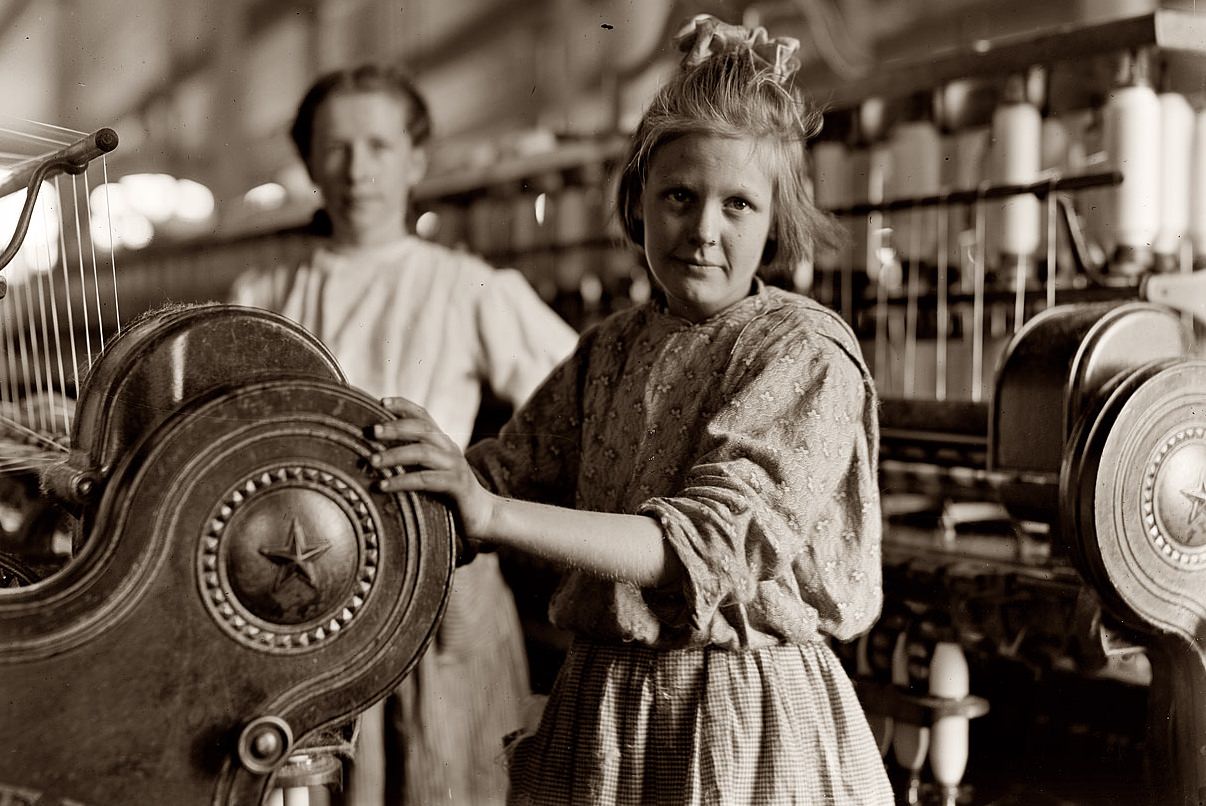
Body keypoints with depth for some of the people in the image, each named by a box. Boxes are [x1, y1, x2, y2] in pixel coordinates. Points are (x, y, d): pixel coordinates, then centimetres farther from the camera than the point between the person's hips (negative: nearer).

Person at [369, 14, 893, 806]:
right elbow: (515, 465, 5)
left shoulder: (806, 354, -14)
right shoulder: (613, 347, 6)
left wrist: (493, 513, -32)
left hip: (748, 716, -5)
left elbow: (706, 544, -25)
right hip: (598, 707, 5)